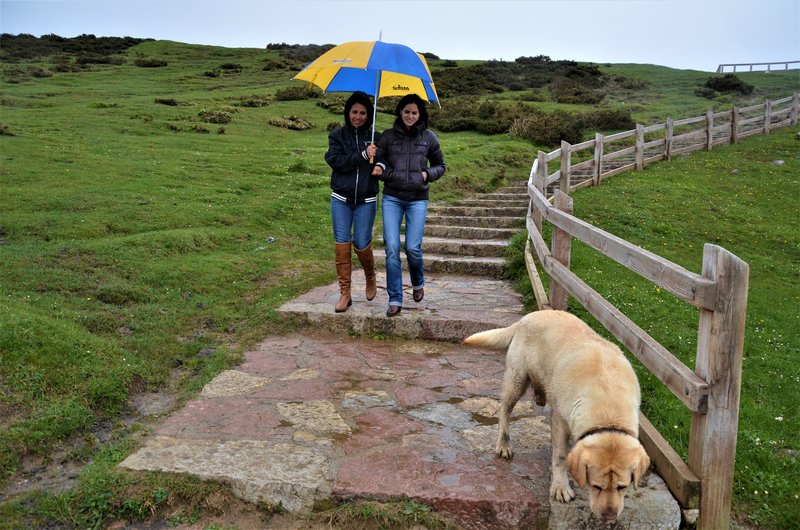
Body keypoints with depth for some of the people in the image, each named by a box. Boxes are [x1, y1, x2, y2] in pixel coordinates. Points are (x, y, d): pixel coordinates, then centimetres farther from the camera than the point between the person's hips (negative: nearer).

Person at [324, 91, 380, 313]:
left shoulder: (375, 138, 4)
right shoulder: (337, 135, 4)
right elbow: (336, 161, -10)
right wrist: (363, 155, -20)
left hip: (366, 200, -1)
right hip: (341, 199, 1)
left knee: (362, 244, -2)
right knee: (342, 244, -1)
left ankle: (370, 278, 29)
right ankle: (345, 293, 8)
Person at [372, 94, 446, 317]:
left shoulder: (428, 137, 6)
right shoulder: (387, 136, 5)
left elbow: (440, 166, 14)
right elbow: (379, 162, 10)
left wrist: (427, 174, -5)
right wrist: (380, 169, -13)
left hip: (417, 200, 0)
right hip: (392, 198, 1)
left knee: (413, 248, -5)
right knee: (392, 248, -6)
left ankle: (418, 283, 28)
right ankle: (395, 300, 3)